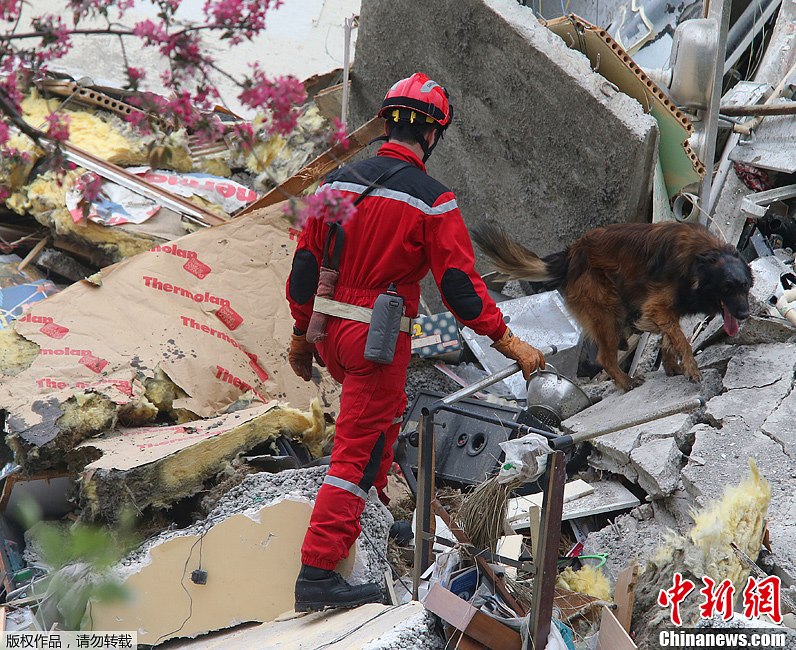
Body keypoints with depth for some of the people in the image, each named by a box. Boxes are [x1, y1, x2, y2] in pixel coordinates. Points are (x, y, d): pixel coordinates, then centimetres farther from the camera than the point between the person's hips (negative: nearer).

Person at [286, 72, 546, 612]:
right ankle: (318, 573, -5)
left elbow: (306, 265, 7)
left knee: (387, 409, 33)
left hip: (329, 334, 7)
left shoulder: (340, 182, 3)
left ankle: (377, 498, 51)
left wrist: (300, 335, 18)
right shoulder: (432, 200, -13)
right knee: (357, 451, -3)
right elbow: (459, 284, -15)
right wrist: (509, 343, -8)